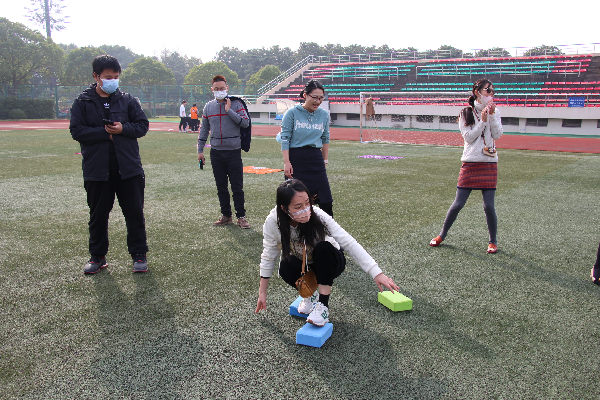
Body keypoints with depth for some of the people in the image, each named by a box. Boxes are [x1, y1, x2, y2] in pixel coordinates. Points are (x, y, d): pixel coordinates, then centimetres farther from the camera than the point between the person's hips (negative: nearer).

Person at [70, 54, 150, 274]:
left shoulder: (127, 100, 6)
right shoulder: (83, 102, 2)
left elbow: (142, 126, 4)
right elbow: (77, 131, -5)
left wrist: (123, 129, -14)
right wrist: (105, 132, -14)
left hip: (128, 167, 0)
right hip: (97, 170, 0)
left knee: (135, 213, 5)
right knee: (98, 215, 11)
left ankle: (139, 255, 17)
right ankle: (98, 256, 26)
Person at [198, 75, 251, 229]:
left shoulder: (235, 104, -1)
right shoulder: (209, 106, 9)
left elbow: (246, 122, -12)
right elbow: (204, 129, 14)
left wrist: (229, 111, -15)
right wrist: (200, 150, 11)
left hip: (234, 151, -4)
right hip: (216, 152, 4)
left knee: (237, 187, -2)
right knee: (221, 187, 10)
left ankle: (241, 216, 8)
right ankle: (226, 216, 20)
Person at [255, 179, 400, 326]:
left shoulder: (318, 216, -31)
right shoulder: (273, 223, -25)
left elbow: (350, 244, -32)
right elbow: (268, 256, -10)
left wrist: (377, 274, -40)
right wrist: (262, 293, -5)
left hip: (327, 263, -1)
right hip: (302, 266, 2)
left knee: (323, 247, -34)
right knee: (285, 267, -31)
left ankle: (323, 305, -21)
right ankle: (310, 293, 1)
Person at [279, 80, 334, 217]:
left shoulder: (324, 115, 7)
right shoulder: (292, 113, -4)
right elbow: (285, 138, -4)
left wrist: (324, 160, 17)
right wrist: (286, 162, -10)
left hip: (316, 159, 3)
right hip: (295, 158, -3)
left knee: (326, 200, -1)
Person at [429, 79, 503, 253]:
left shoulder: (494, 112, 9)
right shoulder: (466, 113, 3)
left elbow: (497, 135, -2)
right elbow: (469, 137, -6)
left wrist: (492, 116, -10)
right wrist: (482, 121, -14)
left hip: (489, 163, 1)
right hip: (470, 163, -1)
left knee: (489, 205, -3)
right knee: (458, 203, -1)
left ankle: (493, 241, 15)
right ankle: (442, 235, 18)